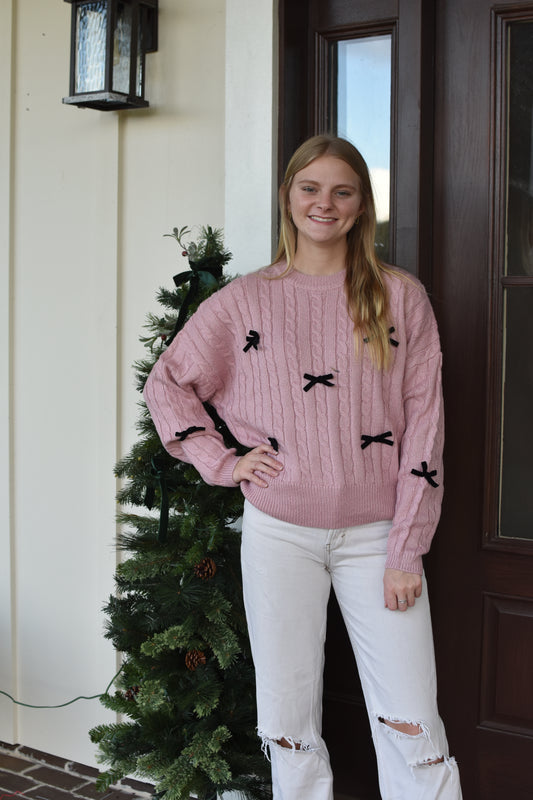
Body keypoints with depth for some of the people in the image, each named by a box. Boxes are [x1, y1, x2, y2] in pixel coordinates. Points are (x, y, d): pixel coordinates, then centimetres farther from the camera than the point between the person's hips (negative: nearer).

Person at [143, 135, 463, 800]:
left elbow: (423, 424, -1)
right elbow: (166, 383, 14)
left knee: (412, 725, 0)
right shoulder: (244, 300, 4)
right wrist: (222, 462, 2)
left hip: (375, 533, 0)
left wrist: (406, 551, -5)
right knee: (289, 723, 10)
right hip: (279, 532, 1)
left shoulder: (401, 297, 2)